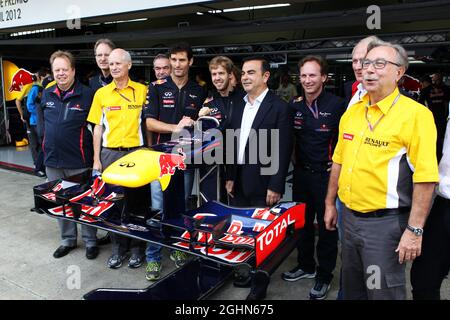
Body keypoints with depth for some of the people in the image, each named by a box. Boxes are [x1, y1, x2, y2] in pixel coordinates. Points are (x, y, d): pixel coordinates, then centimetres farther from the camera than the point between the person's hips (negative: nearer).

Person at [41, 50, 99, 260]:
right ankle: (68, 239, 32)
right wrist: (47, 144, 17)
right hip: (53, 160, 6)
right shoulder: (47, 95, 8)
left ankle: (90, 241, 21)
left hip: (79, 161, -5)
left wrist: (95, 156, -11)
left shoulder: (87, 95, -9)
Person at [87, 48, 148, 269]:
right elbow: (98, 127, 8)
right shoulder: (101, 93, 6)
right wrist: (96, 159, 4)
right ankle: (118, 248, 20)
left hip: (136, 151, -1)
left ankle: (136, 247, 18)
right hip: (110, 152, 2)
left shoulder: (142, 90, 2)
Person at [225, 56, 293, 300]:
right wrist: (230, 177, 9)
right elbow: (234, 145, 13)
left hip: (262, 184, -6)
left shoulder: (279, 107, -10)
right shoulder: (239, 106, 11)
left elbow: (283, 150, -13)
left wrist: (275, 186, -15)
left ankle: (260, 285, 23)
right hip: (240, 182, 6)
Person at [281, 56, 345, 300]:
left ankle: (324, 275, 25)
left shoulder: (337, 105, -11)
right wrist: (296, 158, 7)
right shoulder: (294, 105, 4)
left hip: (327, 174, -5)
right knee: (302, 222, 17)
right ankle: (306, 265, 36)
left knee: (327, 225, 7)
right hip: (302, 172, 5)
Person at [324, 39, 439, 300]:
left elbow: (425, 178, -17)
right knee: (351, 289, 22)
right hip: (349, 216, 7)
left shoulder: (416, 114, -14)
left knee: (383, 292, 9)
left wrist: (414, 230, -18)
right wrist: (330, 203, 15)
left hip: (385, 223, -6)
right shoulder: (351, 113, 7)